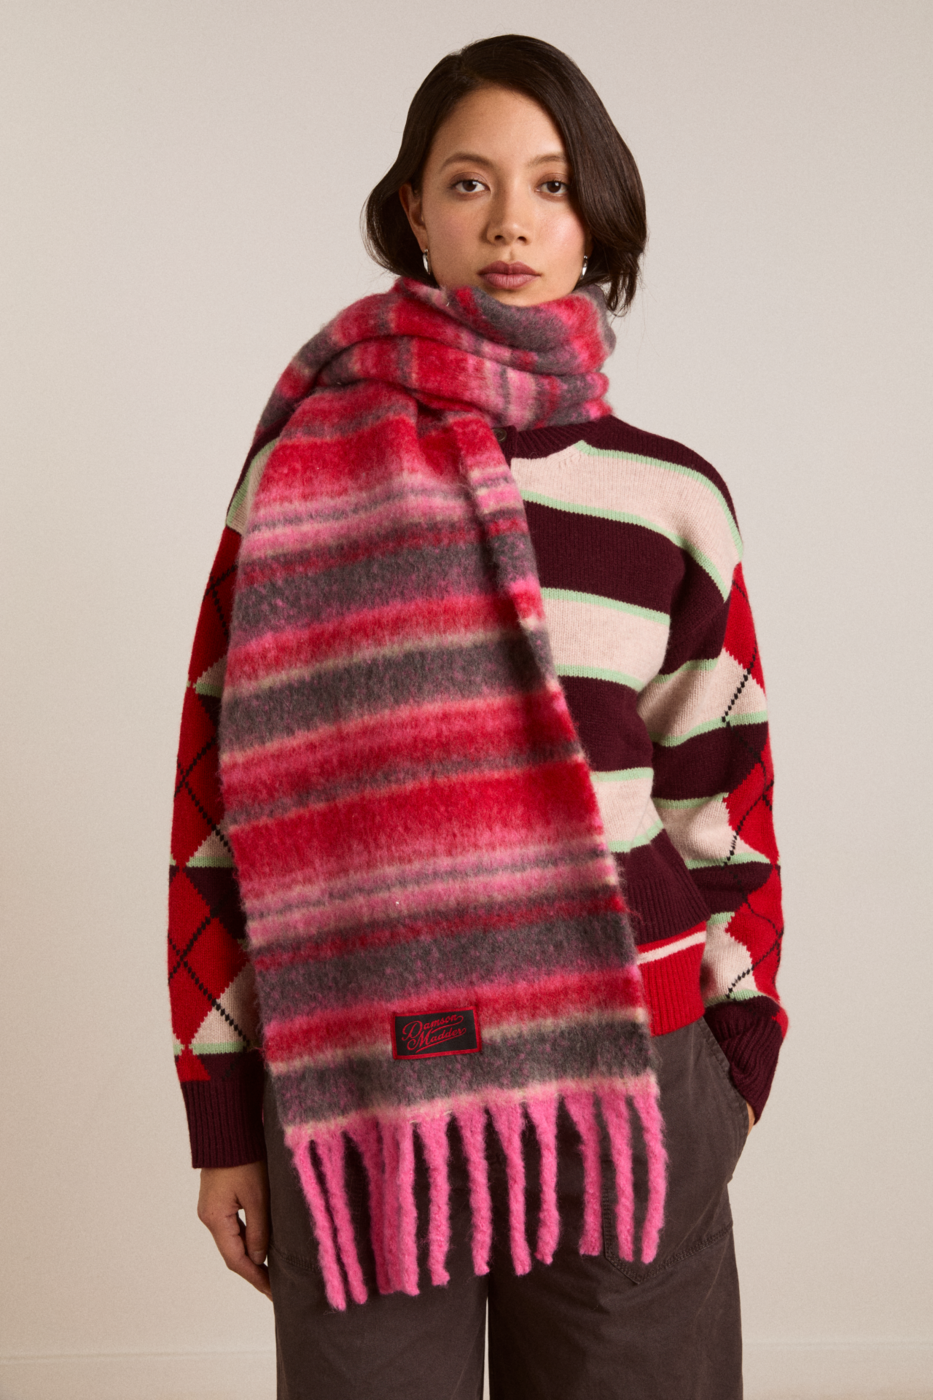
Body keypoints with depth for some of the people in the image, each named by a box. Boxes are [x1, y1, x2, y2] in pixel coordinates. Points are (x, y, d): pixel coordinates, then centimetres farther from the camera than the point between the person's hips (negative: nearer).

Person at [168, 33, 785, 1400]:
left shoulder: (673, 496, 6)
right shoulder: (305, 467, 2)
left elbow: (721, 806, 9)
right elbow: (224, 796, 2)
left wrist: (731, 1080, 8)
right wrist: (222, 1114, 1)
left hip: (626, 1080, 1)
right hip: (358, 1089, -1)